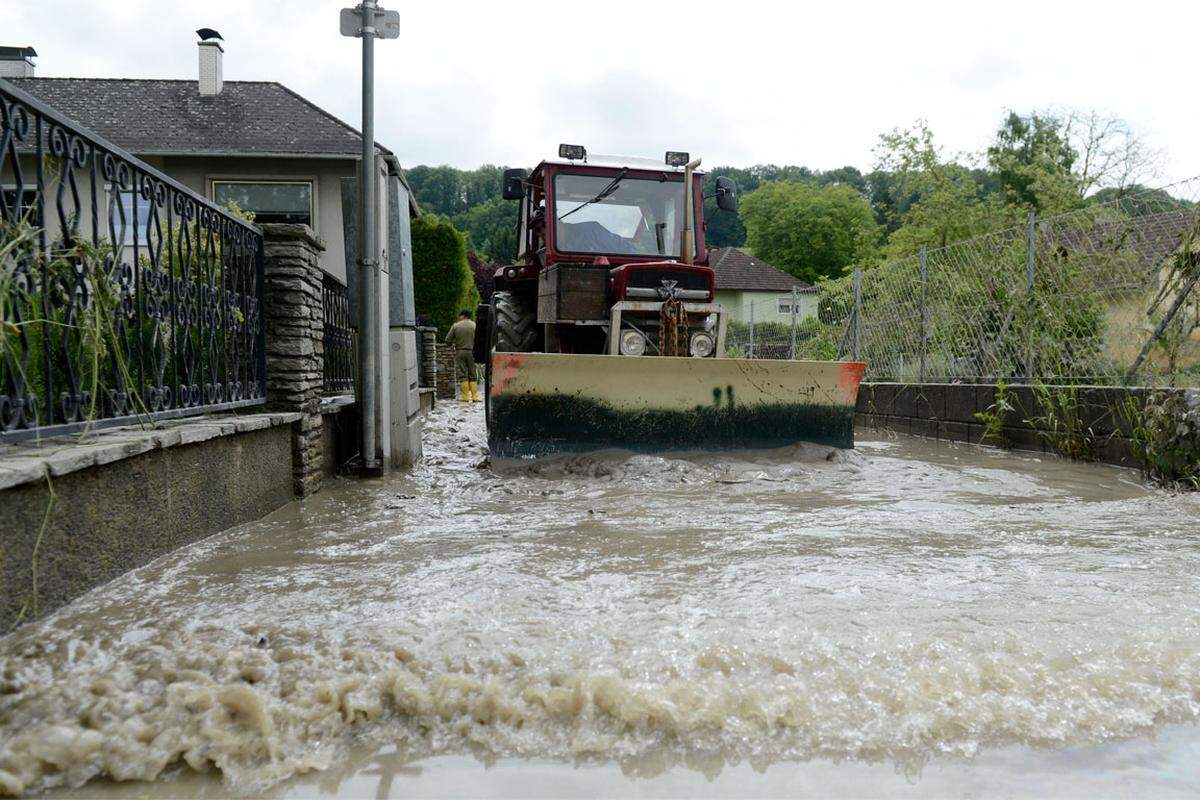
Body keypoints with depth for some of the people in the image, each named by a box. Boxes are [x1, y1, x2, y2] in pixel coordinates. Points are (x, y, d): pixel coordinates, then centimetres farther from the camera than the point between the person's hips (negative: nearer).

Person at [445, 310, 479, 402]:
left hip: (460, 352, -1)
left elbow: (447, 340, 2)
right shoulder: (475, 325, 0)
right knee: (472, 376, 7)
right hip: (472, 352, 1)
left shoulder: (455, 326, -2)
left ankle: (465, 397, 1)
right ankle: (475, 397, 3)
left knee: (462, 376, 3)